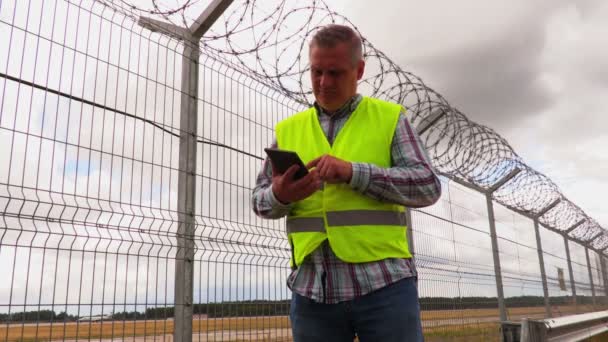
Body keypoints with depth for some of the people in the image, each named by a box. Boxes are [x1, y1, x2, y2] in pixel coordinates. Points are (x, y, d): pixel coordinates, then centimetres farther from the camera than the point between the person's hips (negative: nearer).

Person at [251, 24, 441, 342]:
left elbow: (427, 186, -4)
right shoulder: (288, 129, 12)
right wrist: (279, 196, -13)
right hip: (312, 290, 3)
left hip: (383, 284, -2)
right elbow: (260, 200, 11)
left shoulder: (390, 117, 5)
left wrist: (353, 172, -17)